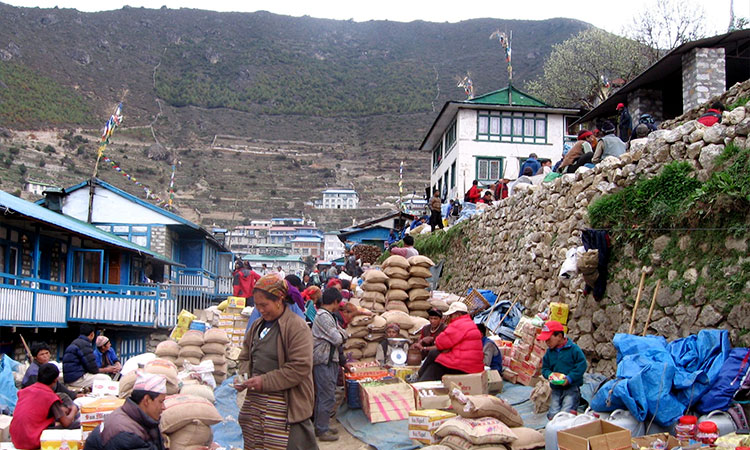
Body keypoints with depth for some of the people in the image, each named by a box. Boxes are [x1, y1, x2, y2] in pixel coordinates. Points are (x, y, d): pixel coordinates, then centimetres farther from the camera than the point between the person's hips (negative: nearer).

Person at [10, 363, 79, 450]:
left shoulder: (24, 391, 7)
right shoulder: (51, 396, -12)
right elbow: (66, 423, -12)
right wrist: (74, 410, 10)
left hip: (16, 440, 8)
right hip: (33, 443, -8)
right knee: (76, 425, -1)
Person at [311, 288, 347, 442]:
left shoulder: (328, 316, 15)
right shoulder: (323, 316, -18)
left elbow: (342, 335, 14)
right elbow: (337, 339, -19)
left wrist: (341, 333, -6)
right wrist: (341, 334, 1)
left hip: (330, 361, 10)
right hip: (324, 361, -10)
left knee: (322, 396, 16)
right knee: (327, 397, -5)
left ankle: (320, 426, 25)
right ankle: (322, 430, 2)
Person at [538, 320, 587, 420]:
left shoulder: (573, 349, -6)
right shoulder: (549, 352, 9)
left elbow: (582, 365, -9)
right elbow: (544, 368, 13)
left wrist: (570, 378, -17)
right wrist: (549, 375, -10)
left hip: (572, 386, -4)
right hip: (556, 388, 5)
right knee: (553, 414, -7)